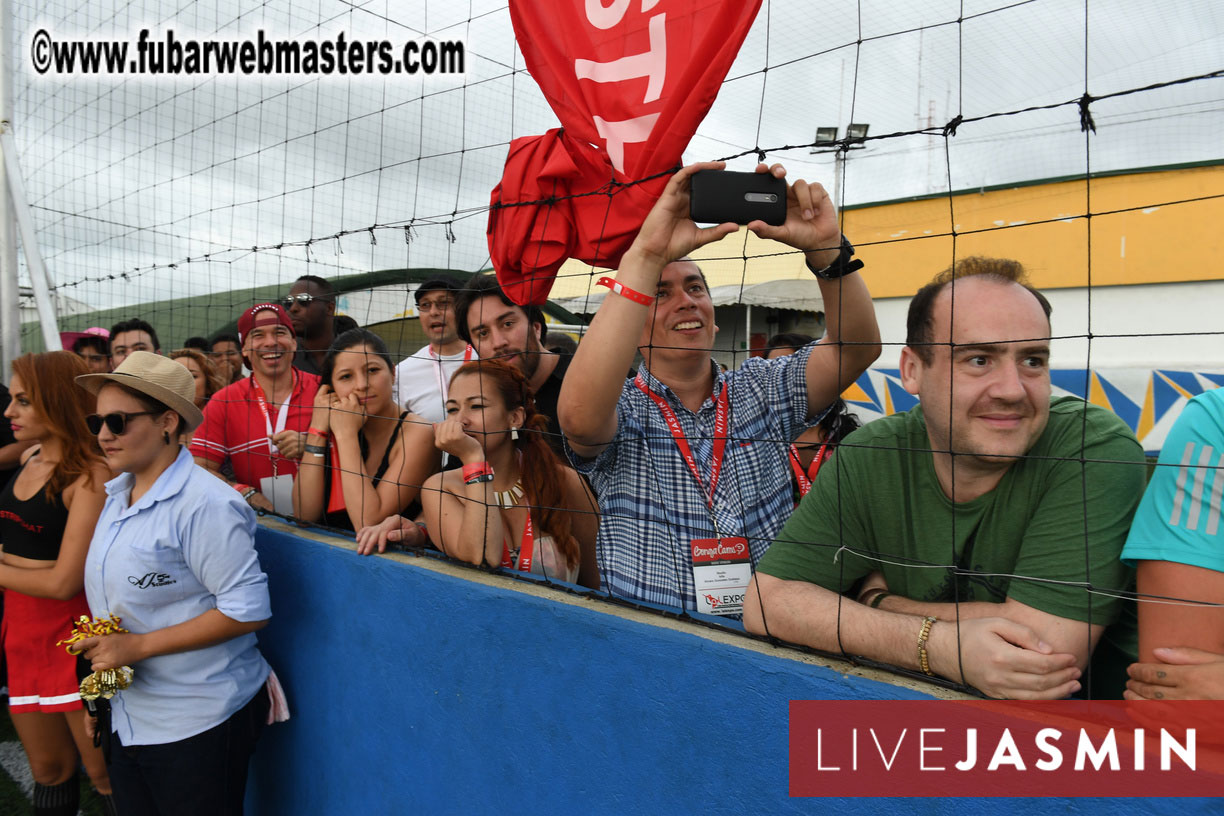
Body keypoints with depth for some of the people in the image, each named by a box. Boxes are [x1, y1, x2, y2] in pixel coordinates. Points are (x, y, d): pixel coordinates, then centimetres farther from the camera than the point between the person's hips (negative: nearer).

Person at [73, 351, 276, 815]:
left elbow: (247, 611, -23)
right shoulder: (117, 495, 7)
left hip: (198, 724, -8)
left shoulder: (203, 504, -20)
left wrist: (139, 645, -20)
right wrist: (103, 654, 12)